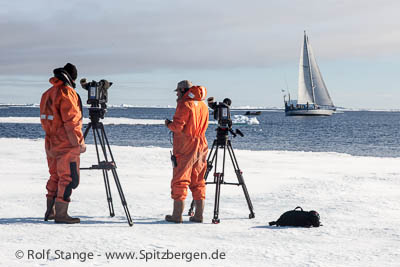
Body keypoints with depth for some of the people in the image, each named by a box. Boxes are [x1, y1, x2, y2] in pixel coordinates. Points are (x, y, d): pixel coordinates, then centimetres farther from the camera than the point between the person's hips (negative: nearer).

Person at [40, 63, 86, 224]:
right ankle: (61, 214, -5)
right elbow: (71, 120, -19)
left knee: (55, 176, 17)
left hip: (51, 143, 9)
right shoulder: (67, 92, -14)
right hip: (66, 144, -9)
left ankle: (50, 211, 21)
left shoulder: (47, 94, 13)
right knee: (69, 177, -4)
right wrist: (80, 142, -16)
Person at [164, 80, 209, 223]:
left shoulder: (184, 104, -11)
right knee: (198, 182, 10)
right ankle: (198, 215, 9)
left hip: (185, 148, -7)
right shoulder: (203, 105, 13)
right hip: (201, 147, 7)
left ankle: (177, 215, -2)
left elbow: (178, 126, -16)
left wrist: (168, 124, 4)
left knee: (179, 181, -2)